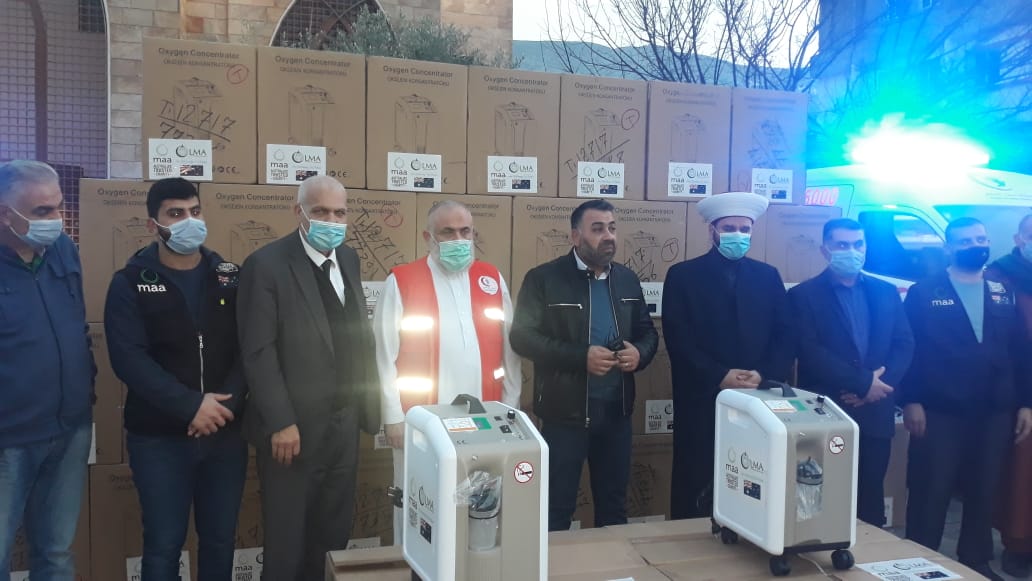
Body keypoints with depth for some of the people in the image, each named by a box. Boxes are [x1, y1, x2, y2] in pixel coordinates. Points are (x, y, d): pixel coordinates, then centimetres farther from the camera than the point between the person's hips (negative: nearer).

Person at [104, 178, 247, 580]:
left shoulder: (230, 278, 5)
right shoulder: (130, 284, -2)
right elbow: (129, 358, -13)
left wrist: (225, 402, -15)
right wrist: (190, 406, -20)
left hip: (225, 432, 2)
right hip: (159, 437, -2)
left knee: (220, 540, 12)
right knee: (163, 544, 6)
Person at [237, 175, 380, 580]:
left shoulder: (348, 259, 9)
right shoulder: (267, 264, -11)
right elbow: (258, 352, -15)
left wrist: (368, 404, 7)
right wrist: (280, 423, -19)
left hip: (344, 425, 6)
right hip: (294, 429, -6)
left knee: (334, 535, 17)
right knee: (286, 542, 10)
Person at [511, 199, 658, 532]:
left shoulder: (627, 279, 9)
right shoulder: (544, 278, -7)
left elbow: (648, 331, 17)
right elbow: (522, 336, -14)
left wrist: (639, 352, -8)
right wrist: (581, 357, -21)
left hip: (616, 411, 5)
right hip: (566, 412, -5)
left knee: (614, 503, 17)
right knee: (557, 506, 5)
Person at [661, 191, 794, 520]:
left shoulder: (768, 277, 13)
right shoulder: (683, 276, 3)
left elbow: (785, 336, 8)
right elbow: (678, 339, -6)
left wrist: (763, 375, -9)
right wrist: (720, 377, -15)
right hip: (703, 401, -2)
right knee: (697, 489, 2)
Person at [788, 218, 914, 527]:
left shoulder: (886, 292, 13)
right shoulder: (803, 295, -1)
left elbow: (904, 344, 6)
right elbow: (810, 352, -12)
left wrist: (879, 383, -11)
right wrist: (863, 381, -15)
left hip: (875, 412, 4)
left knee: (871, 499, 10)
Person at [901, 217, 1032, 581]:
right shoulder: (924, 293, -2)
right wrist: (910, 401, -14)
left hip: (995, 413, 4)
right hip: (940, 412, -4)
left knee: (984, 492, 13)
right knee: (931, 493, 3)